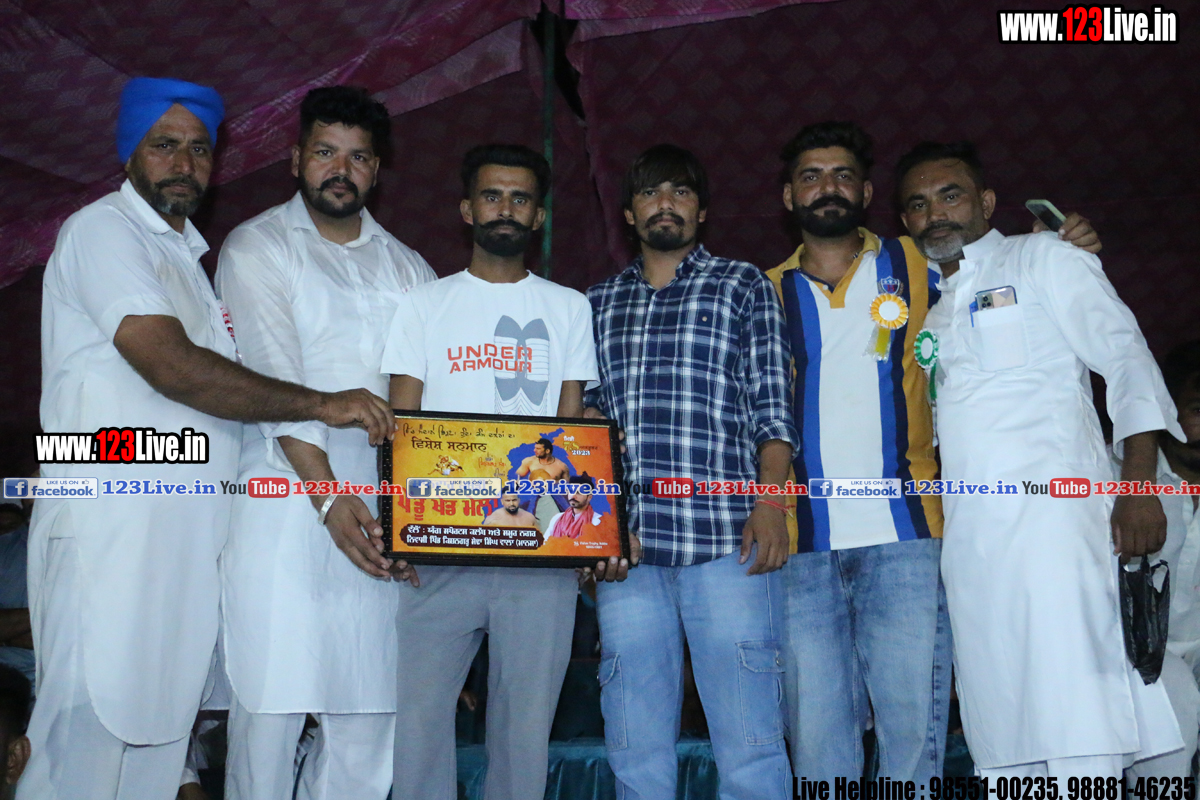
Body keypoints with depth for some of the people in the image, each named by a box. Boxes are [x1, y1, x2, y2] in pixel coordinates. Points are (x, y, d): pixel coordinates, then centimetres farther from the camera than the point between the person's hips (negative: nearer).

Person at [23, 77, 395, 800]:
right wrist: (321, 404, -16)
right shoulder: (103, 230, -4)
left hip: (189, 536, 8)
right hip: (112, 528, -8)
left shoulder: (189, 254, 24)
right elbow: (173, 368, -18)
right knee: (90, 742, -7)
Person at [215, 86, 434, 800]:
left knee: (372, 711, 4)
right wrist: (327, 495, -18)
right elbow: (274, 378, -8)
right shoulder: (258, 247, 4)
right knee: (271, 700, -5)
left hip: (381, 505, 4)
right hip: (286, 495, -4)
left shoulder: (406, 267, 18)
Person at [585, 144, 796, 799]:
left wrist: (771, 502, -10)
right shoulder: (599, 304, 20)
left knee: (749, 744, -3)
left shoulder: (743, 285, 11)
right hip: (625, 545, 3)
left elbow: (772, 407, 4)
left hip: (726, 540, -3)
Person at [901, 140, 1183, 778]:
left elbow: (1123, 354, -1)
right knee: (1000, 726, 3)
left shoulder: (1042, 257, 9)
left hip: (1048, 514, -5)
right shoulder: (930, 307, 25)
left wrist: (1139, 484, -12)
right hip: (966, 532, 6)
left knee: (1074, 723, -14)